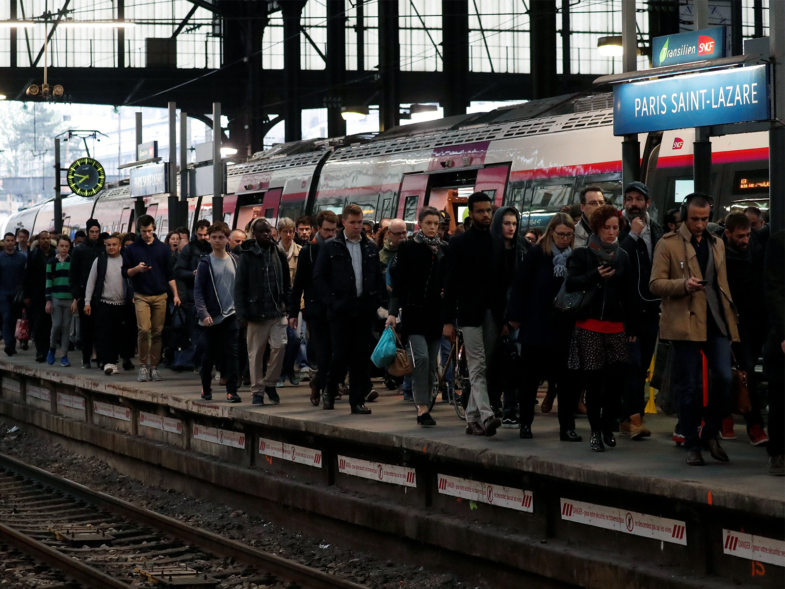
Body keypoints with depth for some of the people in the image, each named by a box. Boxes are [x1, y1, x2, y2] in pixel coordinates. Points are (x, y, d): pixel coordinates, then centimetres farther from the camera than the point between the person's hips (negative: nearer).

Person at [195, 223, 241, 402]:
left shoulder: (235, 261, 6)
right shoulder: (205, 263, -2)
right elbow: (198, 291, -6)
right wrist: (203, 313, -18)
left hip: (232, 315, 1)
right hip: (212, 316, -1)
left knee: (231, 353, -5)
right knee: (210, 354, 8)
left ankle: (232, 391, -6)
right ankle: (206, 387, 24)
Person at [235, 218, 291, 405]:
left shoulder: (278, 254, 8)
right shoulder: (247, 255, -1)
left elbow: (287, 282, 15)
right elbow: (239, 286, -2)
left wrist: (286, 302, 2)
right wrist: (241, 313, -8)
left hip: (277, 312, 2)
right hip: (256, 311, -2)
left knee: (279, 345, -10)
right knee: (256, 353, 3)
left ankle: (270, 383, 9)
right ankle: (257, 391, 14)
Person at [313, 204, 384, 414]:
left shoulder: (371, 247, 12)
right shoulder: (331, 247, 2)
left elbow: (379, 276, 17)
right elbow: (319, 277, 1)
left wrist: (376, 299, 4)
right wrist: (331, 300, -8)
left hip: (365, 308, 3)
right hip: (341, 310, -3)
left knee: (361, 356, 2)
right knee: (341, 353, -5)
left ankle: (358, 401, 7)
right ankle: (330, 391, 19)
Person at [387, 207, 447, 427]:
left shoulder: (445, 249, 9)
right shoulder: (408, 248, 0)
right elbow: (398, 282, -1)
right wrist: (393, 312, -6)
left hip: (437, 312, 4)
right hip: (414, 312, -4)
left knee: (432, 363, 6)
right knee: (421, 357, -16)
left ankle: (424, 408, 16)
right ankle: (422, 409, -16)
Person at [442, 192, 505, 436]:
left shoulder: (498, 243, 11)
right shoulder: (459, 243, -1)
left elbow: (503, 279, 13)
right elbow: (450, 283, -3)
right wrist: (448, 321, -8)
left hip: (492, 313, 4)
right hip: (470, 313, -4)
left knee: (484, 368, 6)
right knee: (478, 368, -10)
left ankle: (473, 418, 12)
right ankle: (486, 416, -19)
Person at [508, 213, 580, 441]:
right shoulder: (537, 254, -3)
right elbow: (520, 285, -3)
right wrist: (515, 316, -7)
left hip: (564, 328, 2)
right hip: (536, 327, -1)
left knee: (567, 379, 0)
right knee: (530, 377, 8)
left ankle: (567, 427, 6)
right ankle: (525, 423, 19)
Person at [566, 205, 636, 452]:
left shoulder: (623, 257, 13)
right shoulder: (582, 255, 3)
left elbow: (629, 294, 15)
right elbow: (570, 283, -8)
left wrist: (632, 327, 11)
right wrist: (595, 276, -21)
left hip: (616, 327, 3)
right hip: (589, 327, -3)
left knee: (617, 378, -7)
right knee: (593, 381, -2)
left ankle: (607, 425, 12)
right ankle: (596, 431, 8)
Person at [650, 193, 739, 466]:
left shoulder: (717, 244, 17)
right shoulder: (668, 244, 0)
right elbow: (655, 284, -4)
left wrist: (730, 317, 14)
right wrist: (684, 285, -21)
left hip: (716, 323, 4)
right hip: (684, 323, -4)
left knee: (724, 378, -9)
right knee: (690, 388, 0)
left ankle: (710, 434, 11)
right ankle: (692, 446, 11)